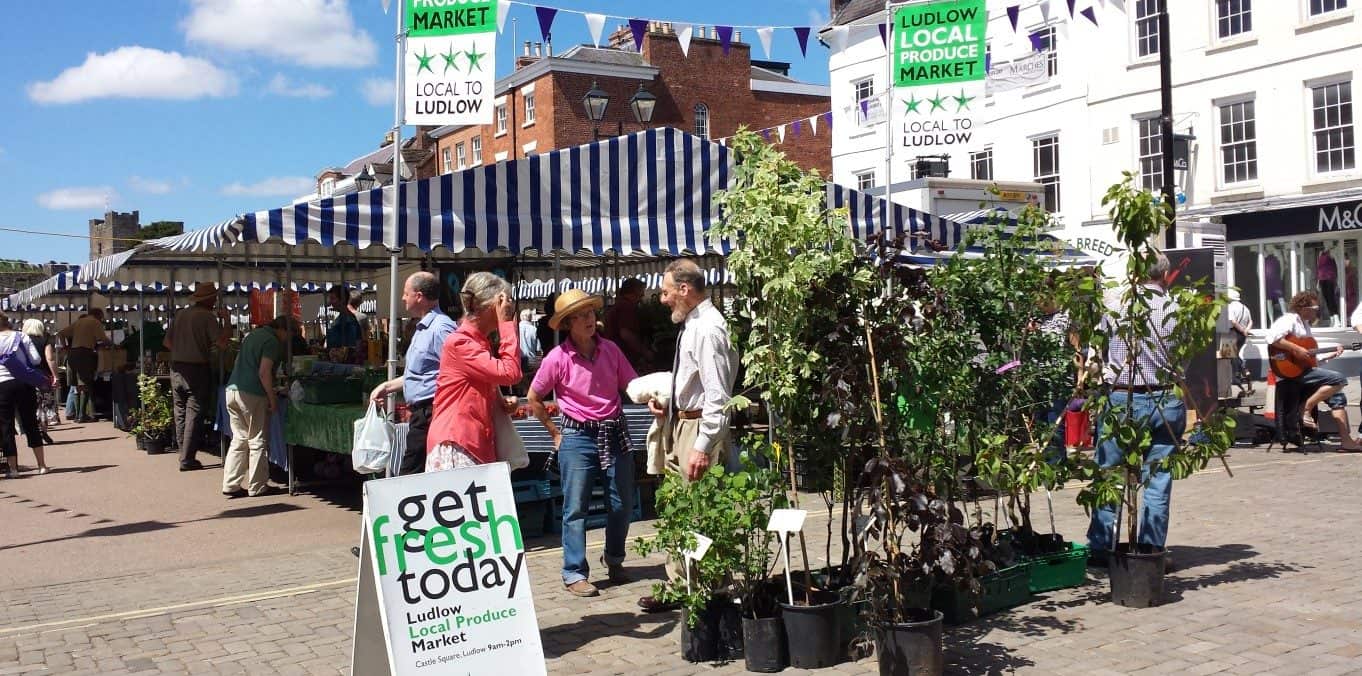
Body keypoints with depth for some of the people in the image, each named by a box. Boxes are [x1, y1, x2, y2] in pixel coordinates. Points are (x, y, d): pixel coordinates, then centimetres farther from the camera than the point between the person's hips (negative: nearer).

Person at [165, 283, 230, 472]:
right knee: (194, 415, -2)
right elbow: (221, 342, -17)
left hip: (177, 369, 6)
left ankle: (184, 455, 19)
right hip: (197, 370, -6)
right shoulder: (207, 317, -10)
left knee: (181, 414, 14)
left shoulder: (179, 315, 9)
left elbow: (167, 341, 12)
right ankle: (187, 460, -2)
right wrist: (225, 319, -6)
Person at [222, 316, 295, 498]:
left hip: (232, 389, 8)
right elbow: (264, 373, -17)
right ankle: (257, 487, 8)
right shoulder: (272, 341, -9)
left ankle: (231, 484, 13)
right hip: (251, 394, -8)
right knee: (258, 442, 3)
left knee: (239, 439, 14)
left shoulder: (251, 335, 19)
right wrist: (272, 398, -10)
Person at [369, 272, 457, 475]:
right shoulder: (423, 329, 19)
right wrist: (388, 386, 27)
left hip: (430, 414, -10)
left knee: (411, 476, -9)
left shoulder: (440, 329, -15)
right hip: (421, 414, 10)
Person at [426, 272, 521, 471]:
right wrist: (507, 324, -13)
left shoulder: (483, 342, 18)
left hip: (480, 445, 9)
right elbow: (509, 373, -19)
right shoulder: (459, 343, -12)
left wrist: (501, 401, 8)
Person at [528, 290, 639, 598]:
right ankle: (574, 574, 10)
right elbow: (534, 399, 1)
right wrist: (555, 433, 2)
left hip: (615, 433, 4)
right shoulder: (558, 358, -9)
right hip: (578, 437, -4)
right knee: (575, 508, 0)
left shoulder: (611, 349, 1)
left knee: (622, 503, 11)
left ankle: (614, 560, 32)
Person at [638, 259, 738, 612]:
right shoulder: (693, 325, 11)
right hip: (680, 423, 10)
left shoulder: (708, 328, -18)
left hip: (699, 427, -10)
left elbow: (717, 396, -23)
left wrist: (702, 447, -26)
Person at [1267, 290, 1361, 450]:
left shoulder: (1304, 324, 23)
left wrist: (1331, 354, 17)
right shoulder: (1289, 320, -8)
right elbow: (1272, 337, -28)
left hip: (1303, 370, 10)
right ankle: (1306, 411, -14)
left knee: (1337, 397, 9)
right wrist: (1296, 349, -26)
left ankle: (1347, 440, 7)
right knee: (1339, 379, -20)